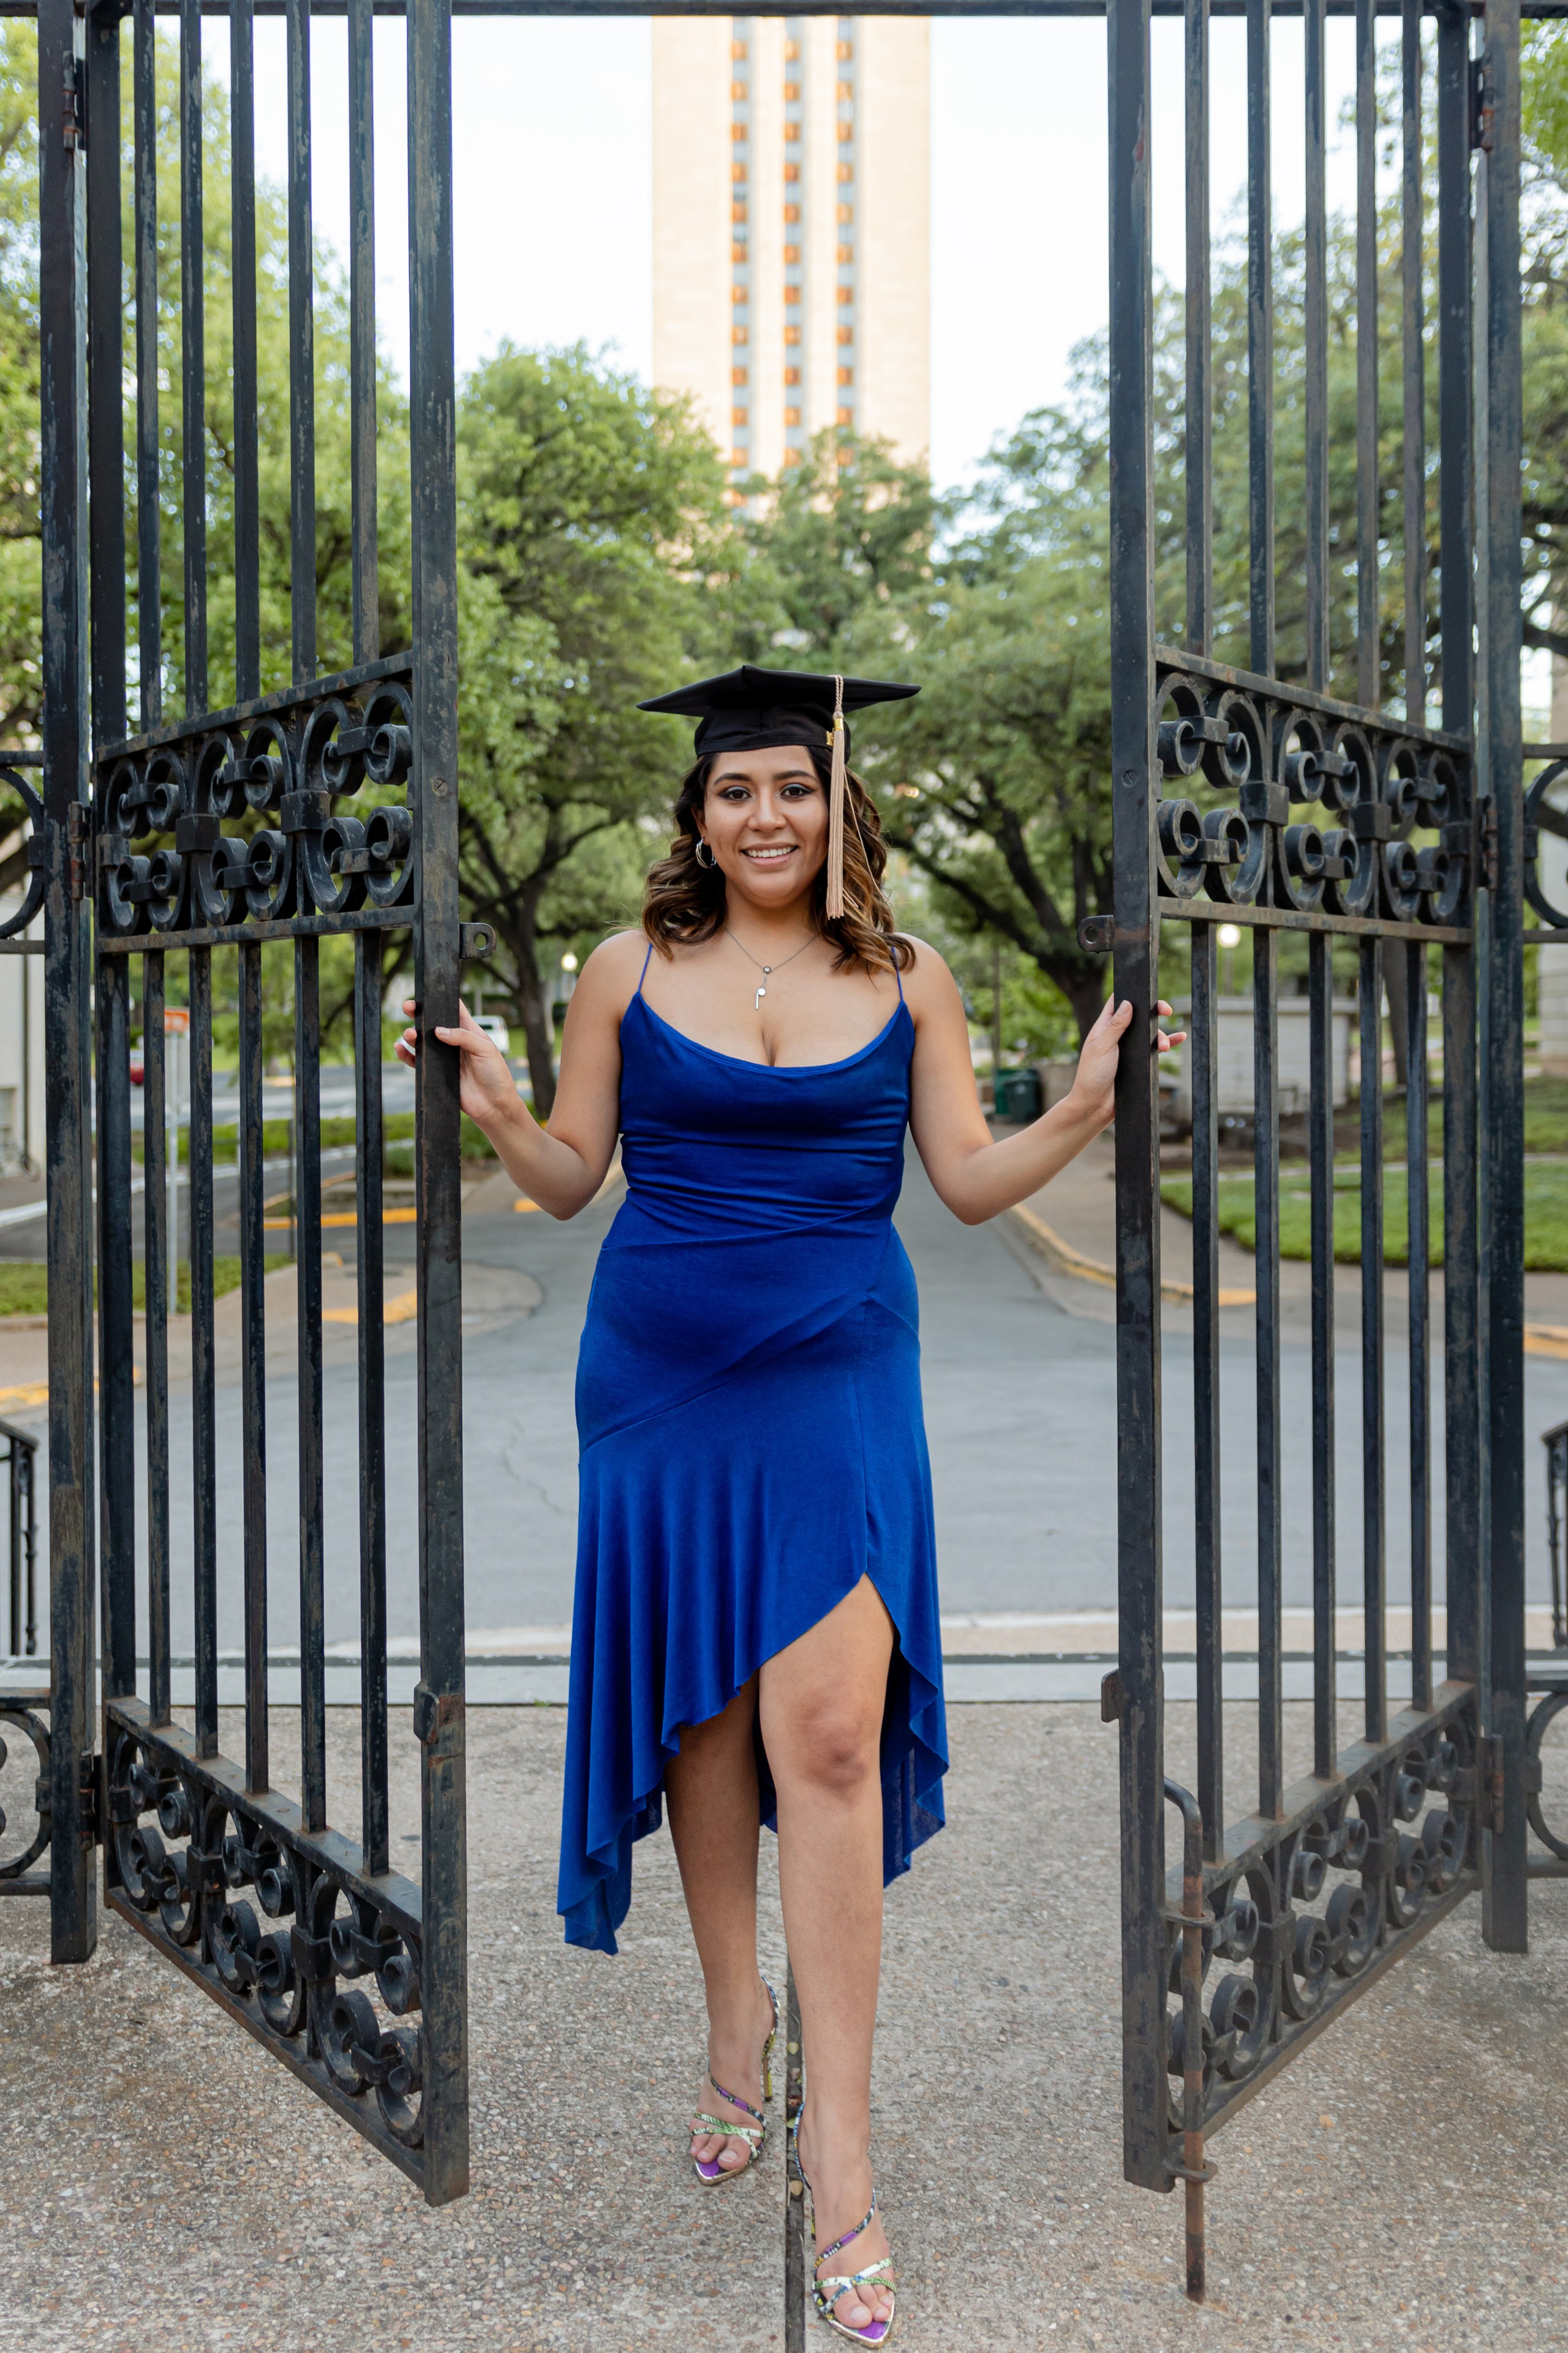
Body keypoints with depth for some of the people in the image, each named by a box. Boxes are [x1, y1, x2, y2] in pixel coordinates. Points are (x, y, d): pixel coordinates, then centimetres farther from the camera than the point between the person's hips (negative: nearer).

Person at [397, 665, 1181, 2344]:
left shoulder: (907, 979, 4)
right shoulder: (630, 971, 3)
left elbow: (971, 1184, 3)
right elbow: (571, 1181, 5)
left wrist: (1088, 1106, -10)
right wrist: (494, 1111, -12)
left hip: (837, 1378, -1)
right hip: (661, 1373, 1)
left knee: (828, 1731, -10)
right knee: (699, 1706, 10)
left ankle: (840, 2148, 1)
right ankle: (736, 2016, 34)